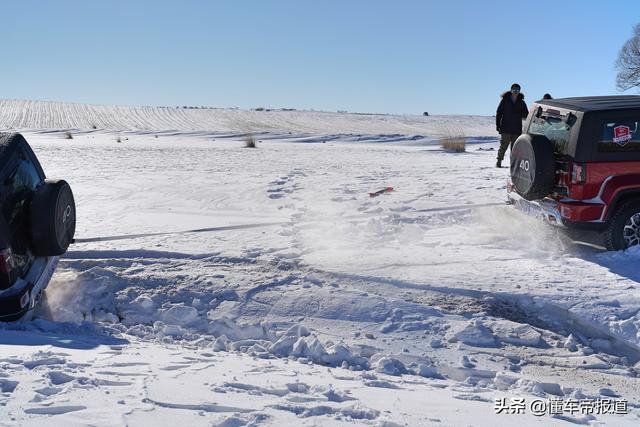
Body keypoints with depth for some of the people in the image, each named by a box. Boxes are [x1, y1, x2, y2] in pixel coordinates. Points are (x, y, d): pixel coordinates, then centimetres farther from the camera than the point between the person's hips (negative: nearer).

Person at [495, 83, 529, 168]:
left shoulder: (521, 102, 9)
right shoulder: (505, 100, 3)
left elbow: (526, 114, 12)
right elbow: (499, 113, 3)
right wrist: (498, 125, -4)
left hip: (517, 129, 3)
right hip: (505, 129, -3)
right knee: (503, 146, -7)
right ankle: (499, 162, 0)